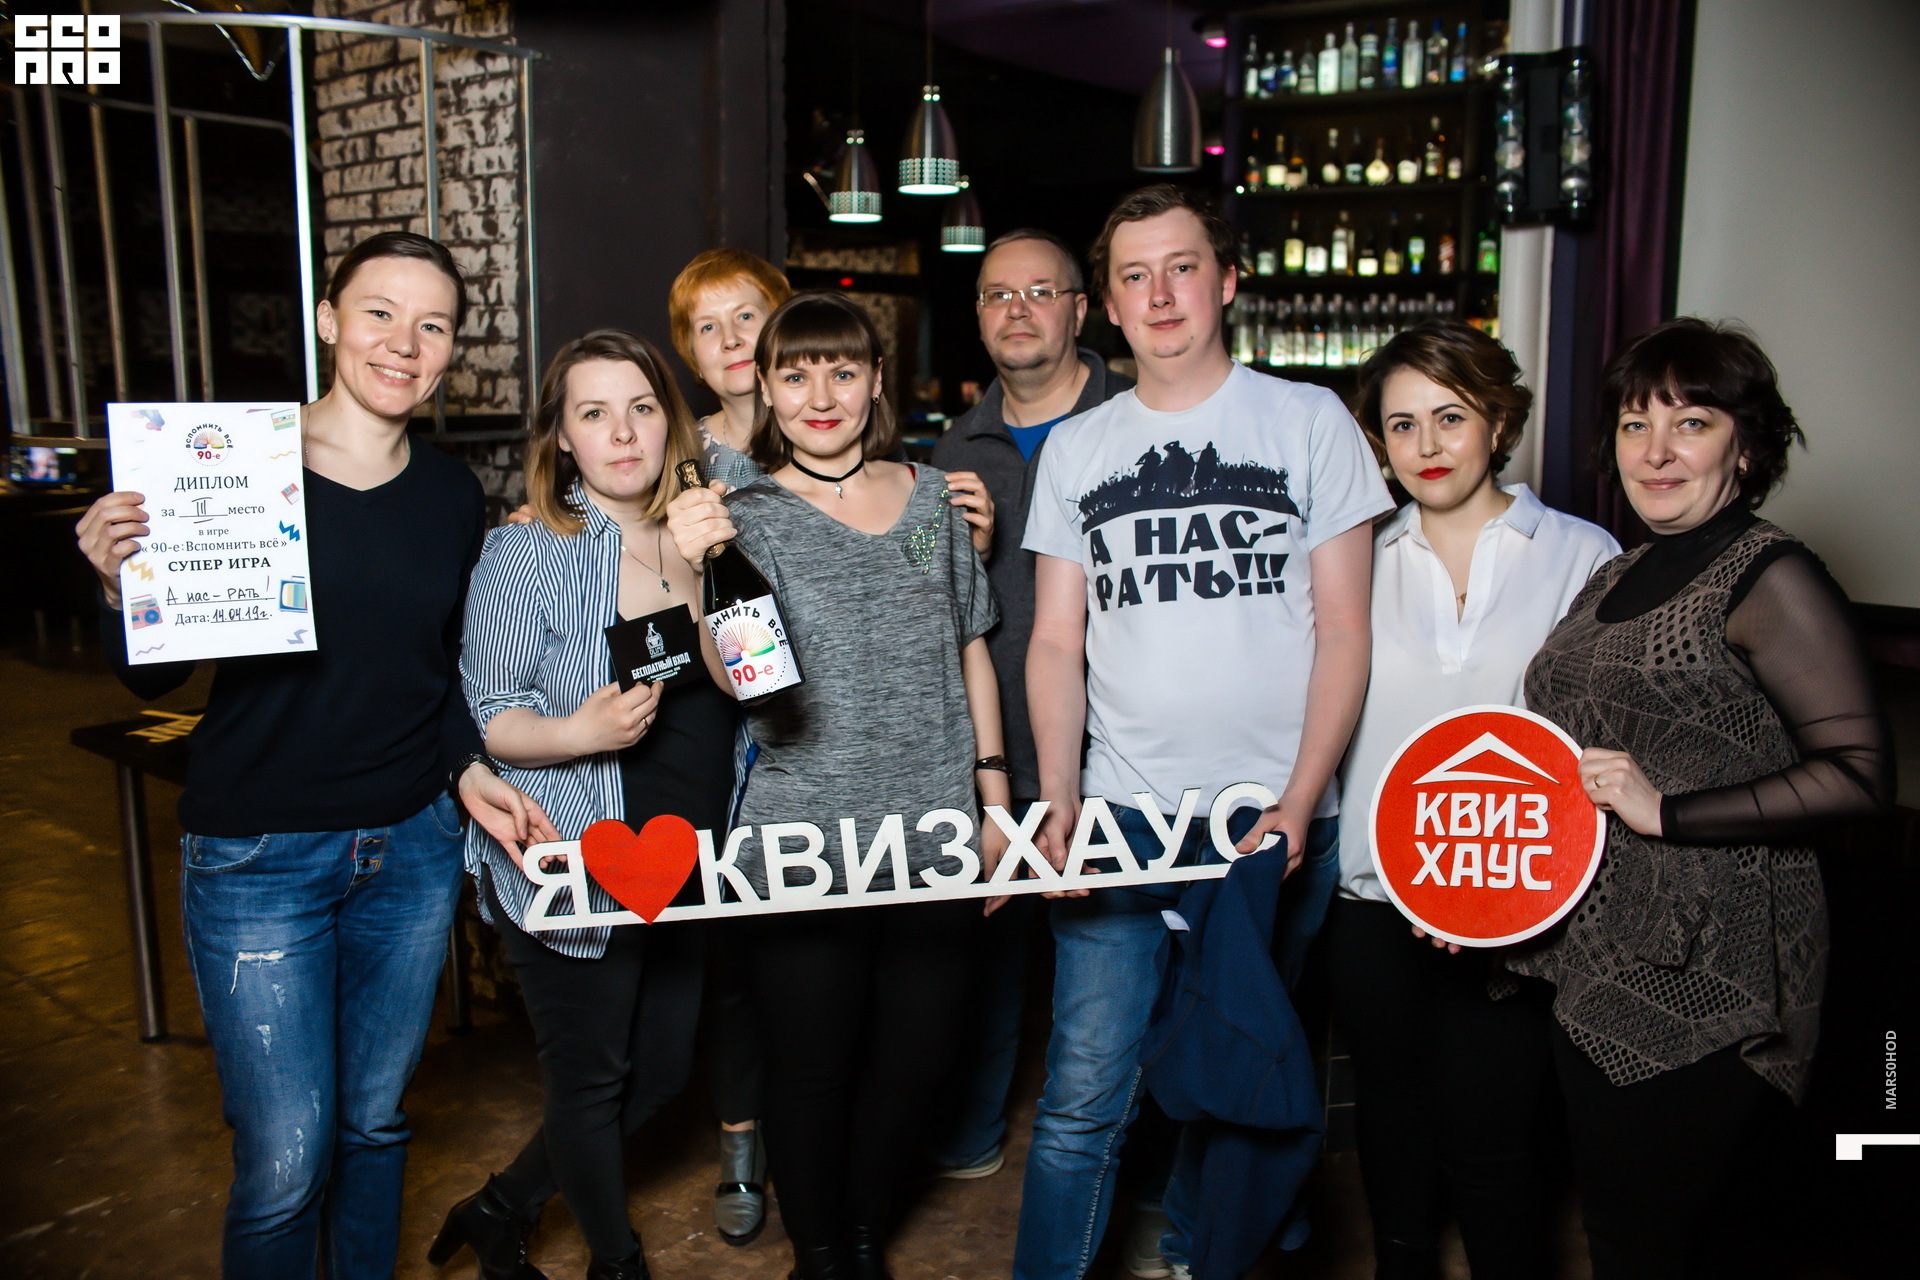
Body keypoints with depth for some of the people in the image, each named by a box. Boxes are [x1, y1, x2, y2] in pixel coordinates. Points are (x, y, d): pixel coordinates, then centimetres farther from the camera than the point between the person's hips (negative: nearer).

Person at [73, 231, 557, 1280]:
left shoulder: (452, 494, 3)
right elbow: (154, 677, -6)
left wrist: (470, 773, -2)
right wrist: (120, 585, -25)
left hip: (412, 846, 4)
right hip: (258, 857, -4)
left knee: (375, 1122, 18)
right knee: (285, 1164, 1)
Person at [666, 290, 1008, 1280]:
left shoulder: (932, 496, 6)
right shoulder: (746, 516, -2)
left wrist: (994, 795, 10)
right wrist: (690, 572, -28)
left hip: (934, 839, 3)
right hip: (803, 848, -2)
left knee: (916, 1052, 13)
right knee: (811, 1067, 8)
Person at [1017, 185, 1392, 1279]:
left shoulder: (1310, 421, 2)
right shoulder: (1075, 450, 9)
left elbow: (1344, 628, -1)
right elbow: (1057, 642, 7)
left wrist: (1298, 803, -10)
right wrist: (1059, 801, -5)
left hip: (1273, 817, 0)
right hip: (1121, 815, 1)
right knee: (1085, 1094, -1)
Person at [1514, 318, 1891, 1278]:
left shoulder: (1770, 578, -11)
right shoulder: (1611, 581, 12)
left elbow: (1858, 774, -17)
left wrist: (1666, 812, -20)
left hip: (1701, 979, -7)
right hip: (1593, 964, 7)